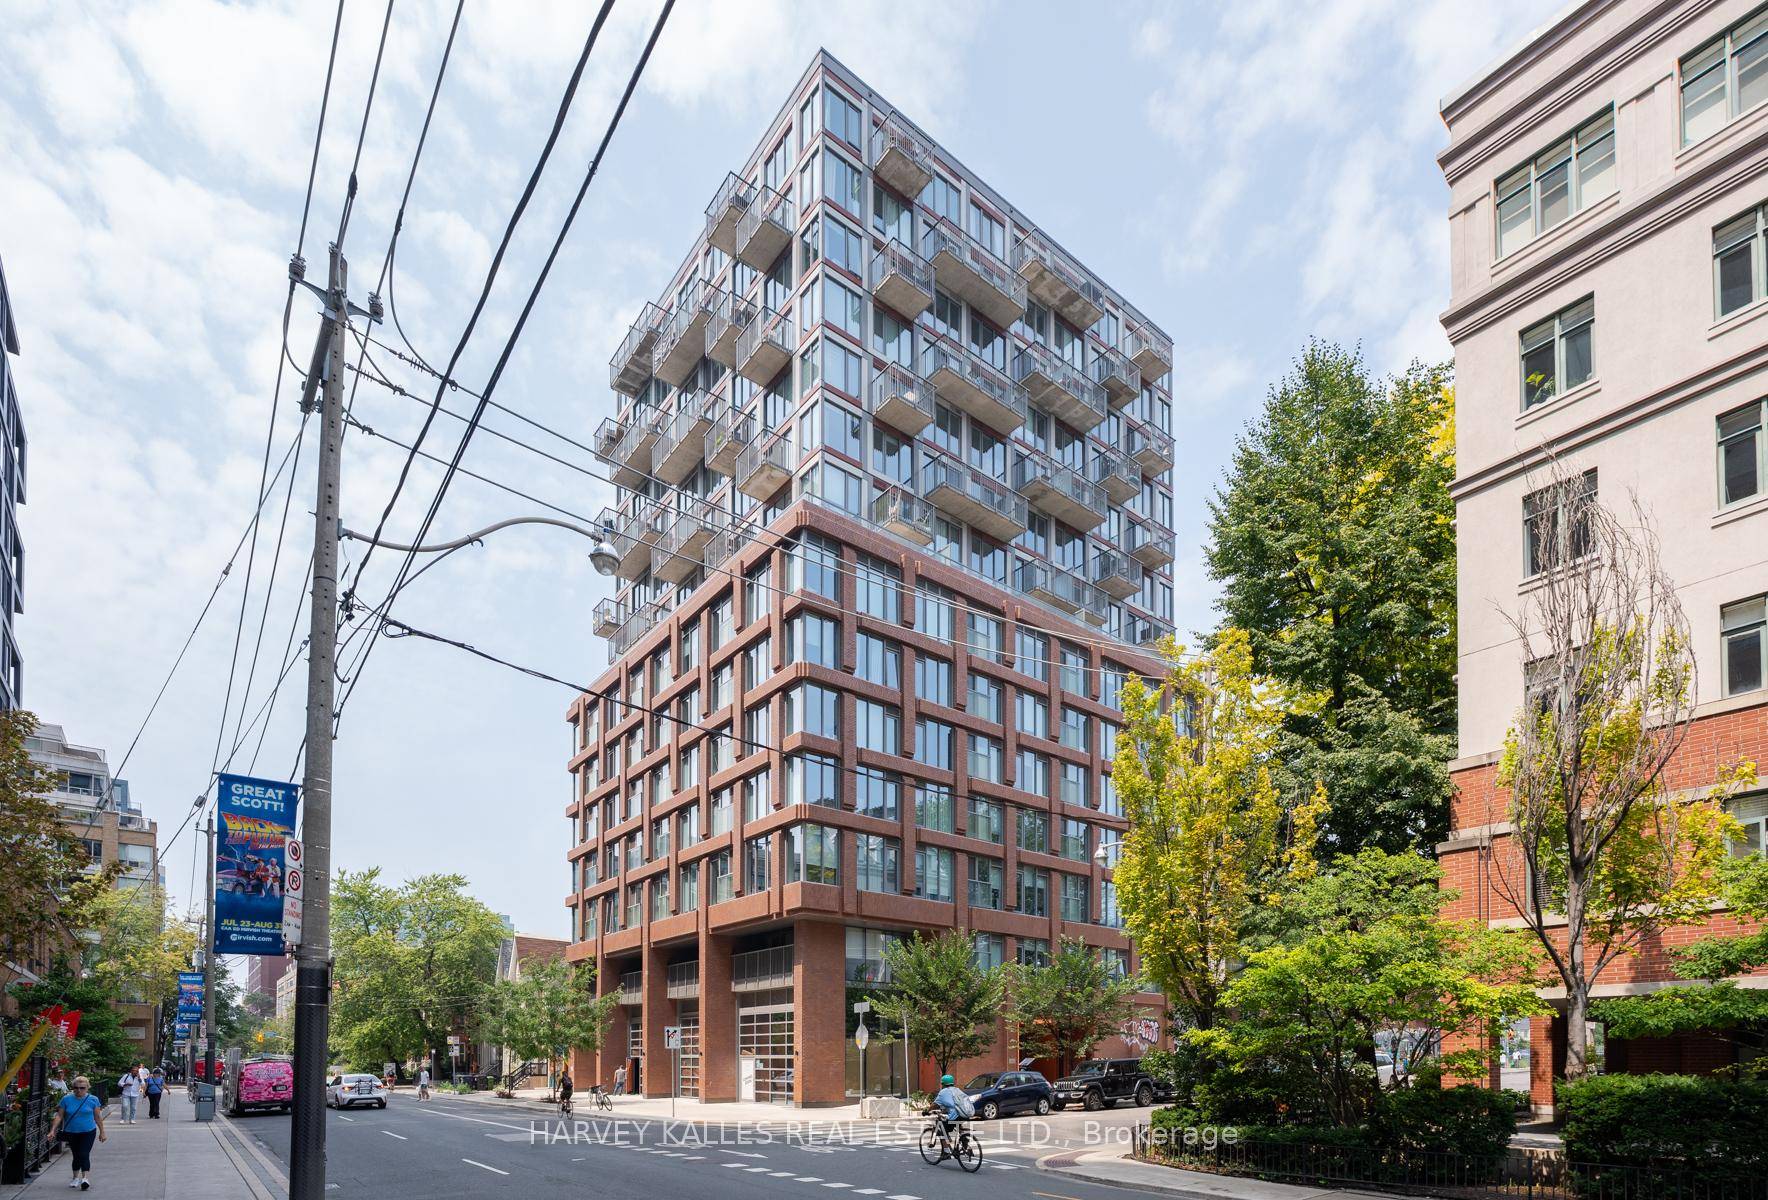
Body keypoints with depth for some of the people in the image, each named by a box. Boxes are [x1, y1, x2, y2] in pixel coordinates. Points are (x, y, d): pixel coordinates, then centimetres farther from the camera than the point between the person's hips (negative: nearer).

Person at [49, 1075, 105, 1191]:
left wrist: (102, 1132, 5)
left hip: (88, 1132, -2)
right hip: (71, 1133, 2)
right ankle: (76, 1178, 29)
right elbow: (59, 1116, 1)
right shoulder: (66, 1099, -3)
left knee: (84, 1155, -13)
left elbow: (98, 1117, 2)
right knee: (76, 1155, 13)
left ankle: (85, 1178, -14)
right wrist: (53, 1130, -9)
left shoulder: (93, 1100, -4)